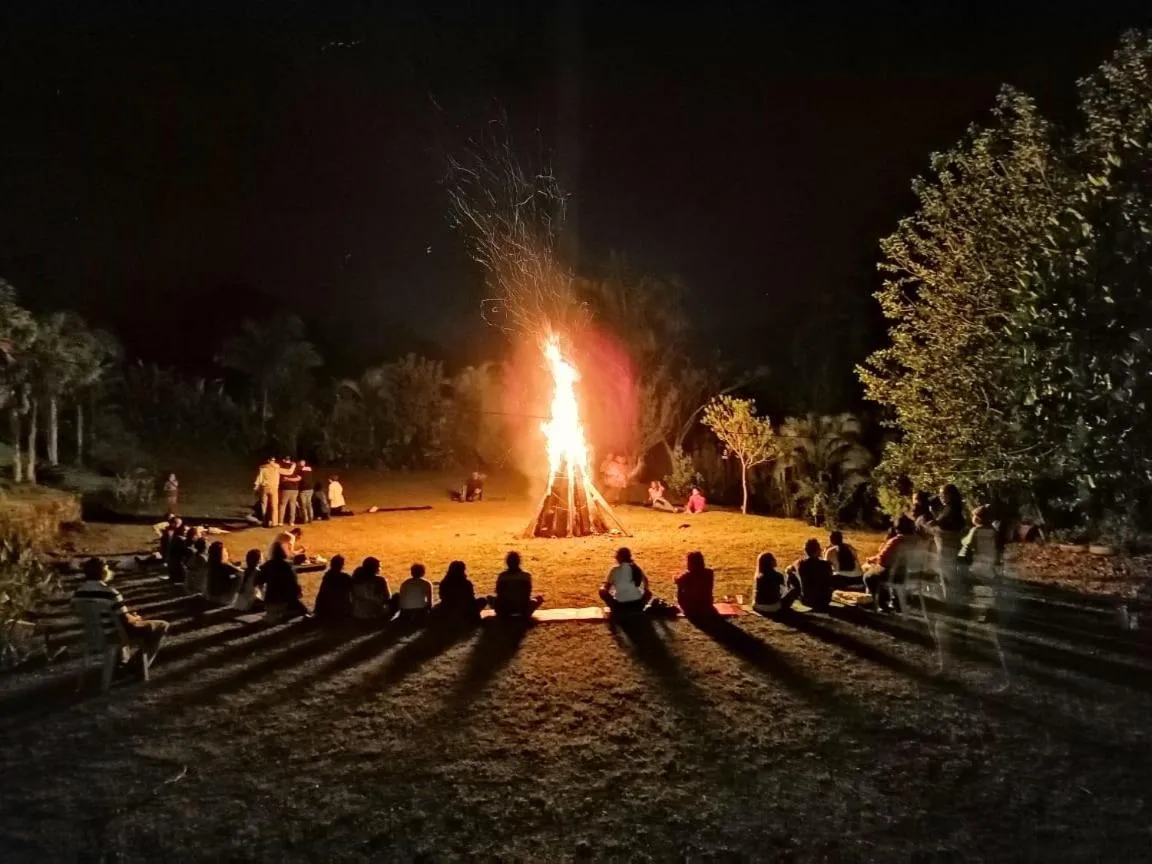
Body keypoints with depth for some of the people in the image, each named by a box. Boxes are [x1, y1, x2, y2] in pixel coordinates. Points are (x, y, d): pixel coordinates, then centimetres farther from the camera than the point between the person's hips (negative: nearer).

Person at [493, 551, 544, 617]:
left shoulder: (502, 576, -4)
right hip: (523, 610, -1)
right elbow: (528, 593, 1)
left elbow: (498, 593, 1)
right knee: (539, 598, 25)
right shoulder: (526, 575, -4)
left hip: (504, 611, 1)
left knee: (491, 598, 29)